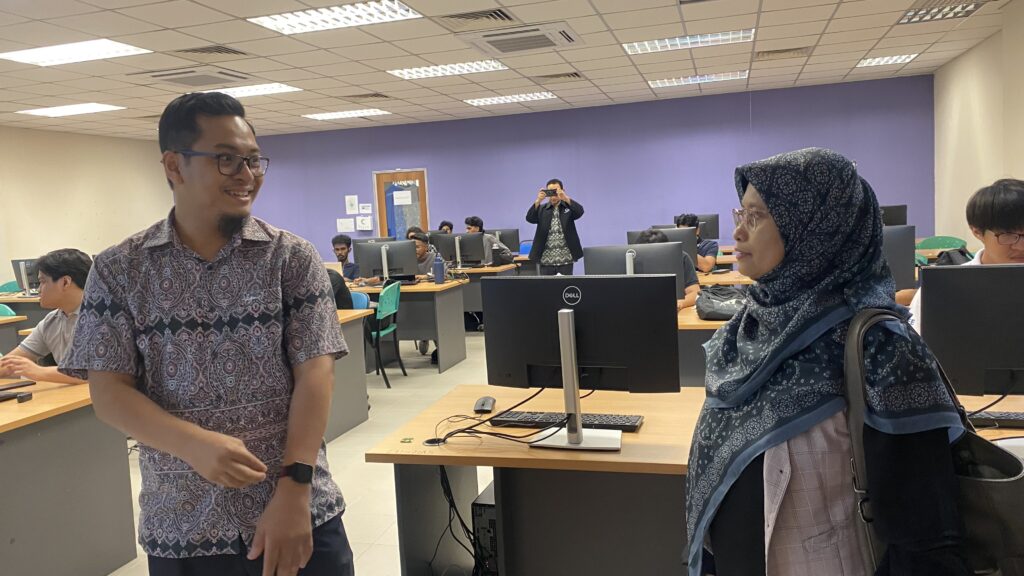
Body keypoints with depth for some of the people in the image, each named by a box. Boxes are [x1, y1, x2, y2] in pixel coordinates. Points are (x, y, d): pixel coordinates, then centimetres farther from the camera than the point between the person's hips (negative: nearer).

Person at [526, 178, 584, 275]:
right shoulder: (541, 209, 8)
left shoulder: (569, 207, 4)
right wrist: (538, 201, -24)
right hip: (546, 260, 1)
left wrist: (566, 198, -31)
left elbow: (580, 211, -16)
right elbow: (529, 218, -9)